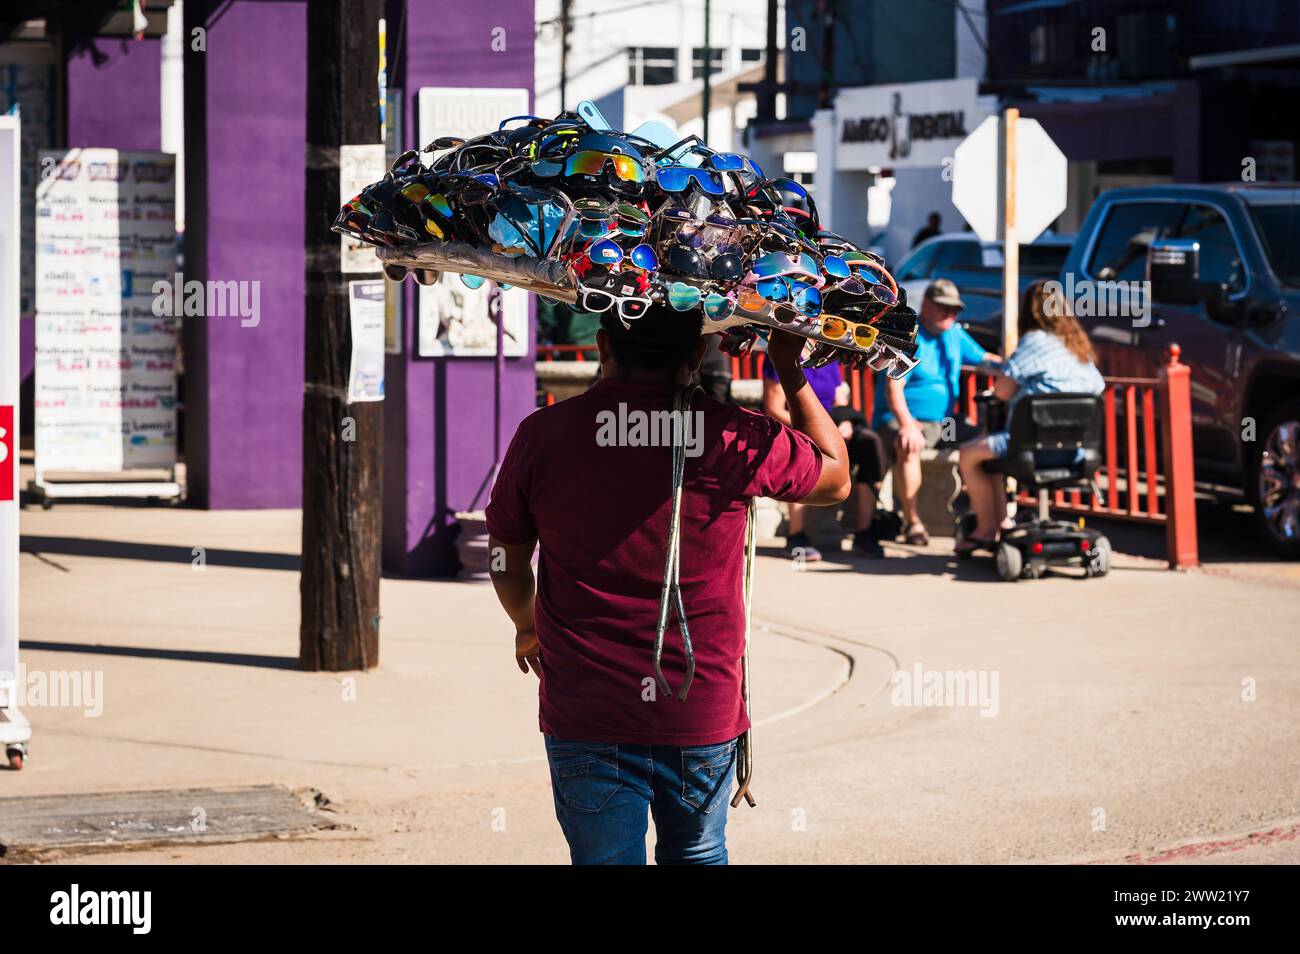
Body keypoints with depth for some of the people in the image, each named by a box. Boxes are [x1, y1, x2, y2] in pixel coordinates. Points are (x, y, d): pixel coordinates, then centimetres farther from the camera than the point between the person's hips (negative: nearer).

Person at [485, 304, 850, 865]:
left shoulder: (541, 436, -7)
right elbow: (836, 477, 11)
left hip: (587, 716, 0)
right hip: (702, 714, 1)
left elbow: (506, 562, 7)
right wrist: (792, 375, 18)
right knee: (697, 857, 19)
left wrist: (528, 627, 27)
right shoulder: (734, 439, -9)